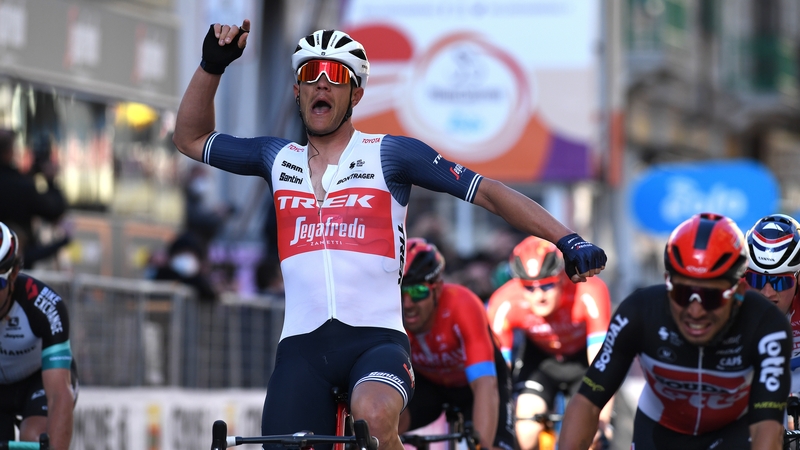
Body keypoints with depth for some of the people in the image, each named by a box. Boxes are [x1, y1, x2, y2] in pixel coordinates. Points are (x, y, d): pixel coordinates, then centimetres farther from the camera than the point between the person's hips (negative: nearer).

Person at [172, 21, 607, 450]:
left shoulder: (389, 154, 5)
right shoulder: (278, 158, 16)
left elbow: (490, 193, 2)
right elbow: (191, 138, 26)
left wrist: (567, 240, -8)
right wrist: (212, 65, 11)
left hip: (376, 339, -4)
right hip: (302, 346, 4)